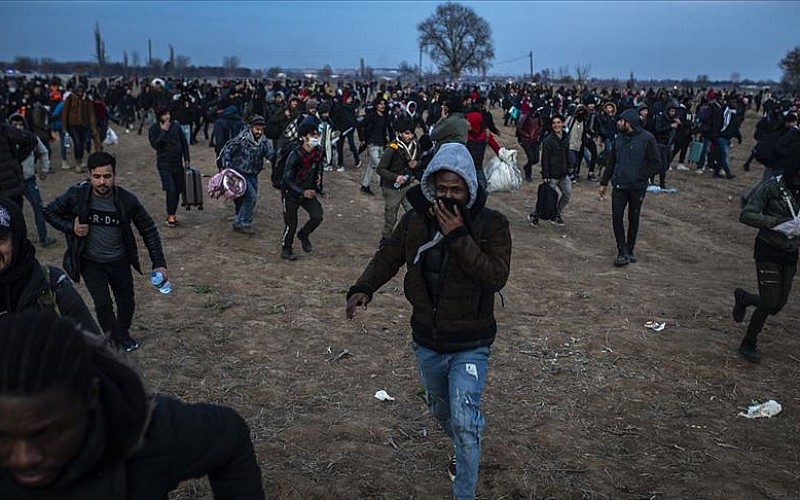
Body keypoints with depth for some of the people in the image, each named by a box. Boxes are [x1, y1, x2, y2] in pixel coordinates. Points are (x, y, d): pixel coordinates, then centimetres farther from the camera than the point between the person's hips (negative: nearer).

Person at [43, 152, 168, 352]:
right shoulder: (77, 195, -18)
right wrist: (71, 228, -18)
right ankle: (120, 342, 11)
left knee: (127, 303, 12)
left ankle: (123, 333, 44)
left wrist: (159, 264, -9)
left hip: (119, 261, 1)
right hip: (90, 262, -1)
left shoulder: (127, 200, -18)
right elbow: (49, 212, 0)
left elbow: (148, 230, -6)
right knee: (103, 303, -13)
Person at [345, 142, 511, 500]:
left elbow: (497, 276, -27)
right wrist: (363, 288, -15)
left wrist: (459, 237, -33)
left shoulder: (491, 224, -16)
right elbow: (388, 257, 3)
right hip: (427, 342, 5)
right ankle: (465, 452, 56)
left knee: (464, 420, -15)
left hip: (470, 345, -5)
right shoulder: (415, 220, -5)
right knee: (440, 410, 26)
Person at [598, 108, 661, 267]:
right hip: (619, 186, 4)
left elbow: (656, 163, -8)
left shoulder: (647, 138, -9)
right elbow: (612, 162, 14)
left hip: (637, 187, -3)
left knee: (633, 218, 9)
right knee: (616, 216, -5)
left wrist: (640, 176, -14)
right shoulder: (619, 138, 6)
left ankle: (629, 250, 22)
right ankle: (622, 251, 0)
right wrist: (604, 182, 13)